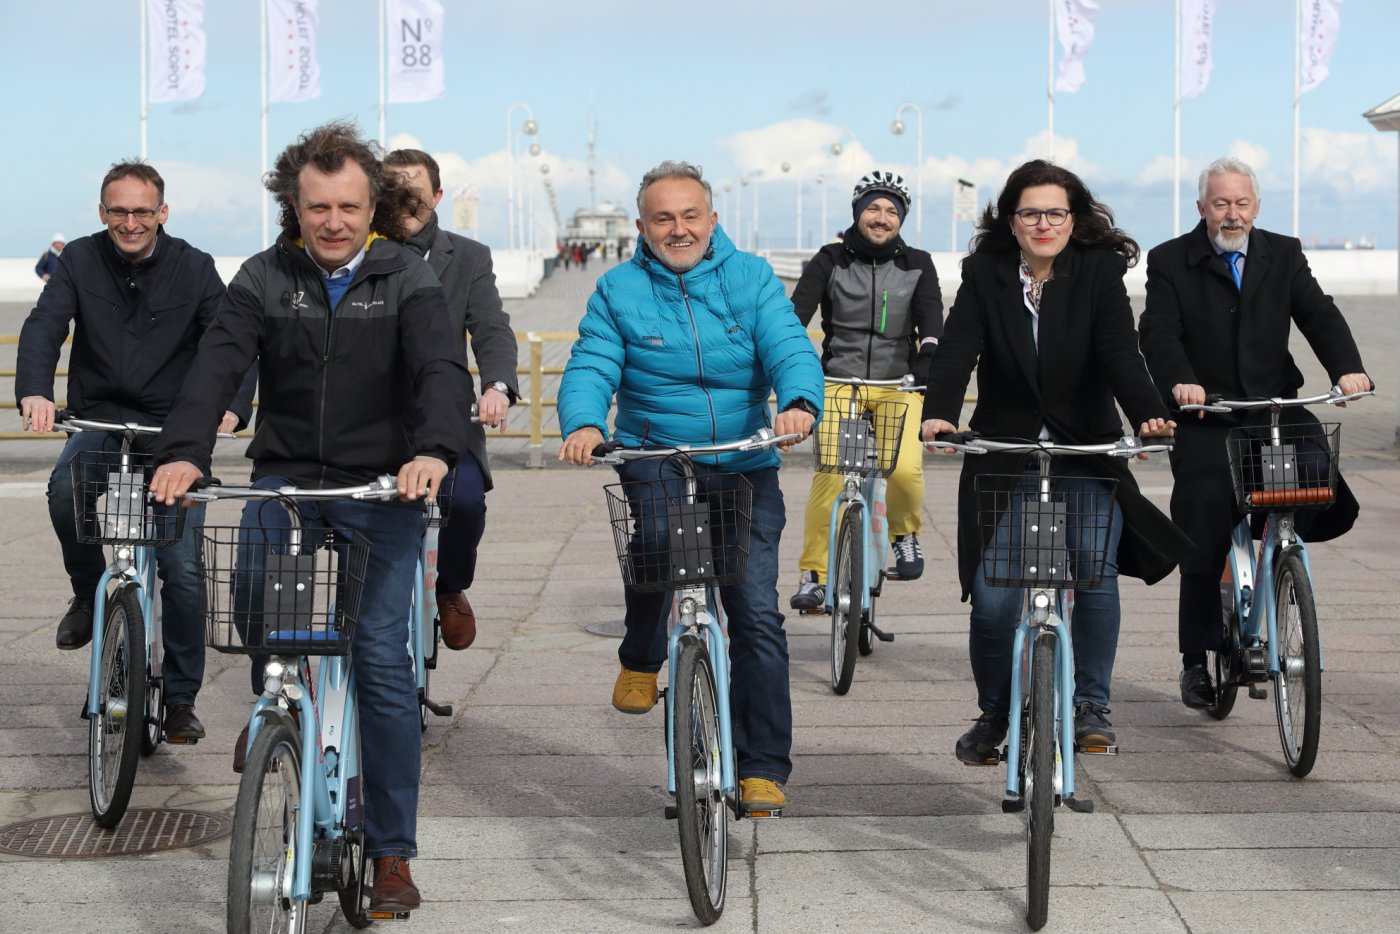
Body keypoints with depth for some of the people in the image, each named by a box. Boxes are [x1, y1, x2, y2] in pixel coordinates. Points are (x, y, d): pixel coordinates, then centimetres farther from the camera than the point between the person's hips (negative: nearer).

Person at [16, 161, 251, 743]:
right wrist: (34, 391, -32)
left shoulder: (194, 268, -2)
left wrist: (232, 406, -29)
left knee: (183, 571, -7)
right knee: (66, 489, -33)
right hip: (98, 422, 1)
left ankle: (181, 697, 11)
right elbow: (43, 326, -12)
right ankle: (89, 594, -3)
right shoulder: (79, 261, 0)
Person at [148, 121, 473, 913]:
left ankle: (393, 854, 2)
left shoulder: (407, 279, -3)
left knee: (383, 659, -7)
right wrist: (184, 452, -30)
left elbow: (443, 371, -17)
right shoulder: (267, 278, 1)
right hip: (287, 475, 2)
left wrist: (435, 451, -38)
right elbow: (218, 366, -12)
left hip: (383, 488, -2)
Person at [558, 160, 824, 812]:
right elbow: (591, 367, -7)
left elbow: (791, 350, -9)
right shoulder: (619, 290, 3)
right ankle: (641, 658, -7)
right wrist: (583, 425, -29)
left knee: (758, 615, -4)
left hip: (745, 470, 1)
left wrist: (798, 404, -32)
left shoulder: (751, 279, 4)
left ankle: (762, 768, 8)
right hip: (654, 460, -1)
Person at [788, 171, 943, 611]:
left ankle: (905, 532, 13)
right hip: (840, 382, -1)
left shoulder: (917, 265, 8)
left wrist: (929, 351, -28)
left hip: (898, 385, 1)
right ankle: (813, 575, -11)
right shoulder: (830, 261, 4)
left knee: (905, 468, -20)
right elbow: (799, 310, -8)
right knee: (830, 472, -19)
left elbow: (931, 314, -7)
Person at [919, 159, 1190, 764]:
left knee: (1096, 572, -17)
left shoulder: (1099, 272, -6)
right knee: (993, 597, -6)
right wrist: (939, 413, -34)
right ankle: (993, 714, 16)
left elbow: (1120, 353, -17)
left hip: (1085, 454, 0)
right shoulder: (984, 274, -3)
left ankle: (1090, 704, 1)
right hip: (1003, 455, 1)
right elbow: (957, 348, -15)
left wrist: (1148, 415, -35)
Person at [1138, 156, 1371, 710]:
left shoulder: (1283, 255, 11)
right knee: (1204, 535, -7)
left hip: (1274, 407, 2)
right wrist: (1179, 382, -30)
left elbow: (1318, 314, -1)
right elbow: (1159, 333, -10)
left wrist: (1347, 368, -20)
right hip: (1205, 415, -2)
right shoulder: (1171, 262, 2)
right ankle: (1196, 660, 6)